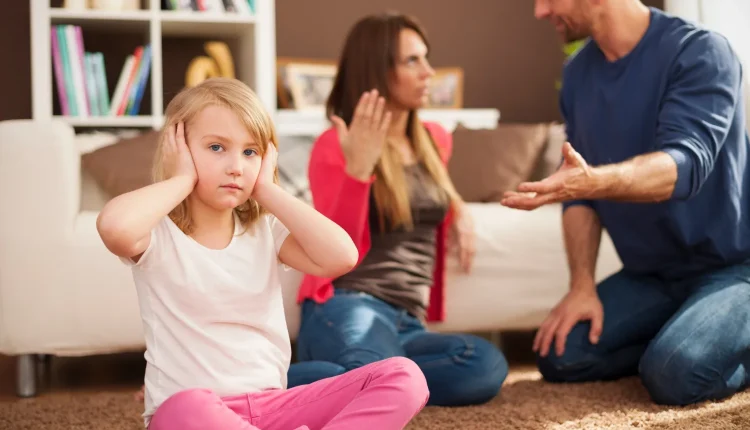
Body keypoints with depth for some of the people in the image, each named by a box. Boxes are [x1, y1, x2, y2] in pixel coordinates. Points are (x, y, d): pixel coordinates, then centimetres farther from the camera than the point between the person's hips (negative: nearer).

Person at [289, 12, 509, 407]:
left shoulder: (434, 140, 18)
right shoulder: (334, 146, 1)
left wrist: (458, 210, 19)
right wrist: (357, 168, -19)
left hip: (409, 323, 6)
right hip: (348, 306, -6)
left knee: (487, 366, -30)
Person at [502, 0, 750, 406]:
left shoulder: (700, 52, -19)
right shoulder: (578, 73, 2)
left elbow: (685, 165, -33)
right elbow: (579, 192, 5)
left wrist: (593, 181, -51)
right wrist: (582, 285, -8)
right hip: (650, 275, 7)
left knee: (675, 372, -30)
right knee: (560, 355, -11)